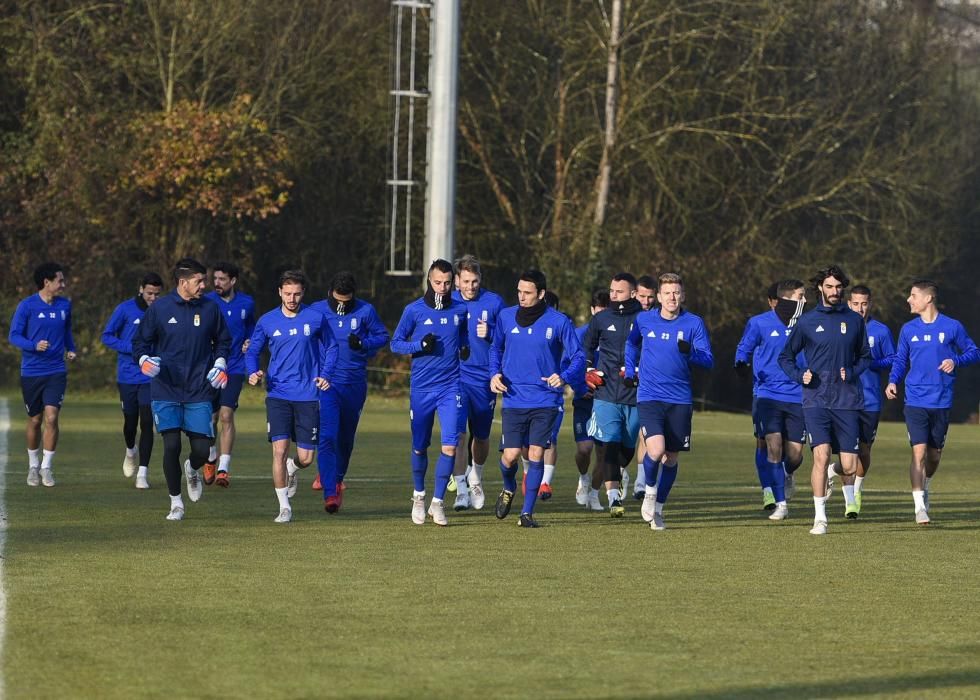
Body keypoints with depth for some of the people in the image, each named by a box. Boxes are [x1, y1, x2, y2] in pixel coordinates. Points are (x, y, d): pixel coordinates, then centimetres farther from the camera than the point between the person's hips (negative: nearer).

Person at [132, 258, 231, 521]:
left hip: (199, 392, 2)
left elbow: (223, 340, 18)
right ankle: (176, 503, 7)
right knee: (171, 446, -10)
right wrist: (145, 360, -13)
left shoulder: (210, 308, 4)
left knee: (202, 449, -3)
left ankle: (192, 470, 35)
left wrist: (220, 363, 2)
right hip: (166, 391, -2)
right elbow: (141, 341, 7)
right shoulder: (159, 308, -1)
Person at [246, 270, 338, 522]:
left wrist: (325, 375, -5)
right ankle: (284, 507, -2)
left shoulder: (316, 319, 1)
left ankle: (291, 469, 40)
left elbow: (331, 348, 11)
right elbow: (252, 351, 12)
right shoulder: (267, 321, 3)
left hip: (307, 396, 0)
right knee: (279, 450, -13)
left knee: (305, 458, 2)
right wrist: (253, 372, -8)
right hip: (278, 395, 0)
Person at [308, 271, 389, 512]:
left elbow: (382, 336, 9)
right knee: (327, 436, -15)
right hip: (326, 383, -2)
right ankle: (330, 492, -18)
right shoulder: (316, 311, -1)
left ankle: (334, 478, 40)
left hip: (355, 384, 2)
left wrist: (363, 344, -11)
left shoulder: (365, 311, 0)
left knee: (346, 438, 15)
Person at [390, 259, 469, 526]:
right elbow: (396, 343, 2)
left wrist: (465, 348, 1)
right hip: (421, 388, -1)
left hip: (451, 387, 1)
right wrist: (421, 345, -16)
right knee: (420, 447, 9)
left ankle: (438, 502, -2)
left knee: (450, 446, -12)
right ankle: (419, 495, 32)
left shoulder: (459, 310, 5)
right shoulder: (414, 310, -2)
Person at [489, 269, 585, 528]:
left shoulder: (559, 322, -4)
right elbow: (496, 349, 20)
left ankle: (527, 512, 5)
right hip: (514, 398, 2)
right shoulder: (506, 317, 4)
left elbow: (578, 356, 0)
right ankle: (509, 490, 29)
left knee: (536, 455, -6)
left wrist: (564, 377, -18)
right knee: (511, 455, -5)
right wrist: (494, 373, 3)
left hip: (545, 400, -2)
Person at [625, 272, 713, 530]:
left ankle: (658, 508, 25)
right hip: (649, 398, -1)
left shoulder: (694, 323, -1)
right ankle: (649, 493, 7)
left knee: (671, 457, 8)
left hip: (680, 400, 1)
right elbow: (631, 344, 24)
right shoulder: (643, 320, 3)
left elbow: (708, 360, -4)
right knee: (656, 450, -21)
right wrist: (630, 371, 14)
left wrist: (690, 352, -23)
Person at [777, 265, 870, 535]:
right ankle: (820, 518, -11)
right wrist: (799, 376, -5)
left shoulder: (854, 320, 8)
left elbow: (865, 357, 18)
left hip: (847, 400, 2)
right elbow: (785, 356, 13)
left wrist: (851, 373, -2)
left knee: (850, 467, -1)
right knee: (821, 455, -18)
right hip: (816, 399, -2)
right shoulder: (807, 321, 4)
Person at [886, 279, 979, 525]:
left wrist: (956, 361, -13)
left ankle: (925, 488, 40)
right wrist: (893, 381, -4)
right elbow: (900, 360, 14)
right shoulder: (908, 330, 5)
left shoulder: (952, 327, -1)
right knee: (919, 451, -13)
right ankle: (920, 506, -12)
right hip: (915, 401, 0)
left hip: (942, 402, 0)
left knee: (934, 454, 11)